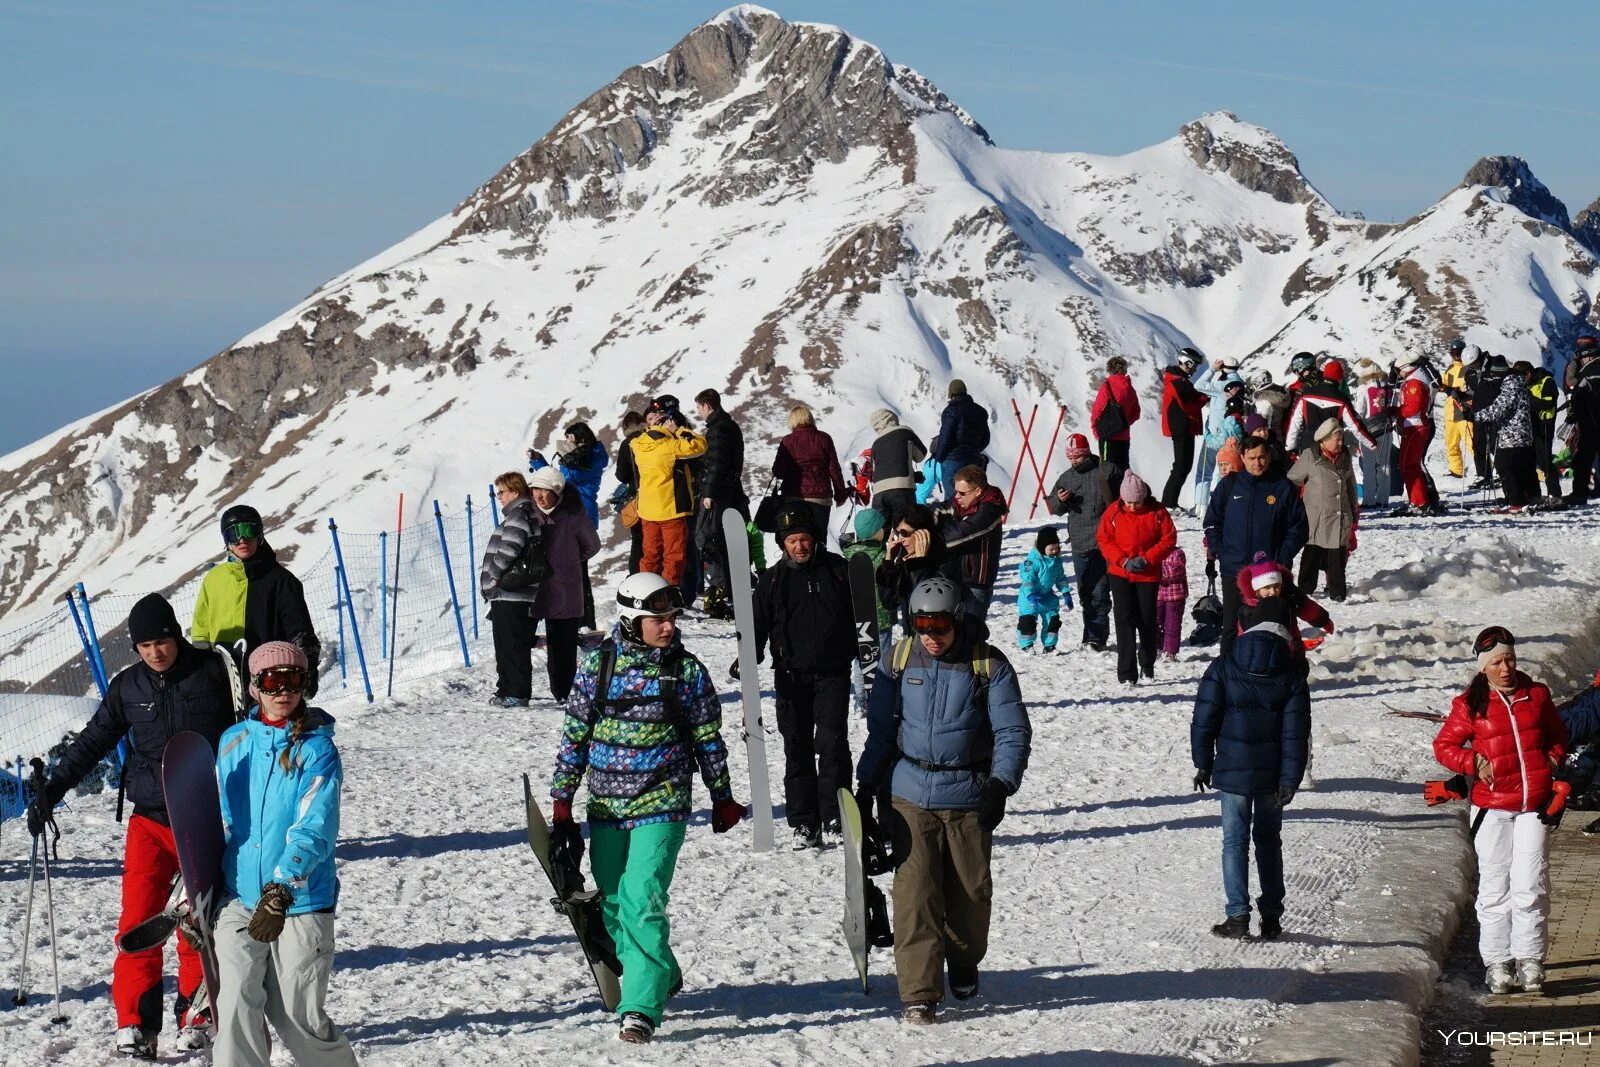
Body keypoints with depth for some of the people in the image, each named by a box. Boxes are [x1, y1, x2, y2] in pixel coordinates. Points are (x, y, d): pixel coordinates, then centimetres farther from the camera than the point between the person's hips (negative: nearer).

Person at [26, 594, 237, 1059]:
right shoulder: (128, 685, 4)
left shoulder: (213, 672, -4)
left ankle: (196, 1016, 13)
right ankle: (135, 1021, -2)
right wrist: (51, 790, 8)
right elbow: (93, 742, 11)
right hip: (150, 820, 2)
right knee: (138, 922, -7)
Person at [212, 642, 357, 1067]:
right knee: (235, 1007, -10)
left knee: (297, 1017, 4)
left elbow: (314, 829, -18)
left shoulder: (318, 749, -7)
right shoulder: (235, 741, 7)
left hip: (301, 901, -3)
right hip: (239, 897, 3)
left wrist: (281, 890, -29)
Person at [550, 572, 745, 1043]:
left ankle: (641, 1007, -15)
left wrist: (723, 798, 14)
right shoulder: (598, 665, -2)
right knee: (613, 905, 13)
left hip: (662, 805, -3)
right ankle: (661, 975, 36)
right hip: (605, 806, 3)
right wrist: (561, 804, 3)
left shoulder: (687, 671, -3)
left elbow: (708, 738, 8)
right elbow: (574, 735, 4)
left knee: (643, 901, -16)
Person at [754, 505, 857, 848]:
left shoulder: (838, 569, 4)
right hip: (792, 676, 2)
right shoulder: (772, 581, 6)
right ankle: (803, 824, 8)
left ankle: (834, 820, -7)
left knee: (832, 743, -11)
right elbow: (758, 626, 4)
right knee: (797, 749, 3)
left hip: (832, 674, -1)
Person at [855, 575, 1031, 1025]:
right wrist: (865, 788, 8)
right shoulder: (899, 659, 3)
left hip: (969, 795, -1)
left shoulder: (988, 664, -4)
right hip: (910, 793, 1)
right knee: (915, 892, -8)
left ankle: (964, 963, 36)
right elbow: (881, 728, 12)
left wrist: (1001, 785, -16)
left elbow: (1013, 730, -2)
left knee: (970, 888, 9)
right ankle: (920, 994, -6)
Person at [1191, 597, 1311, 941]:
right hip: (1272, 773, 2)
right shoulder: (1291, 679, 0)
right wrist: (1290, 780, -5)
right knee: (1269, 841, 14)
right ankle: (1271, 918, 14)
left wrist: (1202, 763, 6)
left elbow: (1204, 719, -3)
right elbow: (1295, 734, -5)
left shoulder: (1223, 668, -2)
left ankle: (1238, 915, -7)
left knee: (1235, 841, 3)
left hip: (1232, 770, -2)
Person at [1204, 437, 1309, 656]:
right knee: (1232, 625, 4)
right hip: (1233, 570, 1)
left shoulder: (1284, 488, 1)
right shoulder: (1229, 485, 4)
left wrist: (1283, 557, -8)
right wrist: (1218, 551, -2)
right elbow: (1212, 521, 12)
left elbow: (1299, 527, 4)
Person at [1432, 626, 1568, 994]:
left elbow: (1557, 733, 22)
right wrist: (1474, 763, -9)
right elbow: (1444, 745, 6)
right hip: (1492, 807, -1)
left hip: (1534, 805, 1)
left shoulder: (1537, 695, 8)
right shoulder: (1470, 704, 0)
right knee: (1495, 887, 2)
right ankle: (1496, 962, 10)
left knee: (1530, 886, -3)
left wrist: (1553, 759, 4)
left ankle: (1529, 959, 6)